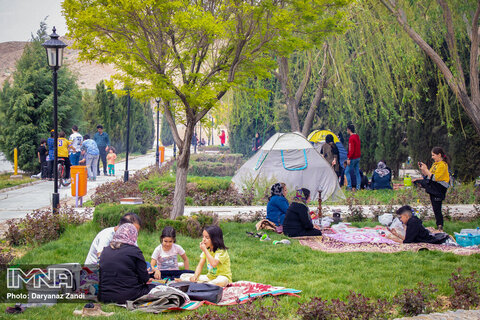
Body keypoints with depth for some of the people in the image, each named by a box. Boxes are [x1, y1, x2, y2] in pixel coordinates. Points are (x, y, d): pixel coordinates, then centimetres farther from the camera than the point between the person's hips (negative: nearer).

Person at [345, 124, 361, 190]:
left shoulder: (351, 138, -18)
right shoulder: (357, 136, 11)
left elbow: (351, 150, -21)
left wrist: (348, 158, -19)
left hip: (353, 158, -9)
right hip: (358, 157, 9)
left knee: (347, 172, -2)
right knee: (357, 172, 10)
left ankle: (350, 186, -5)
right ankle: (358, 187, 10)